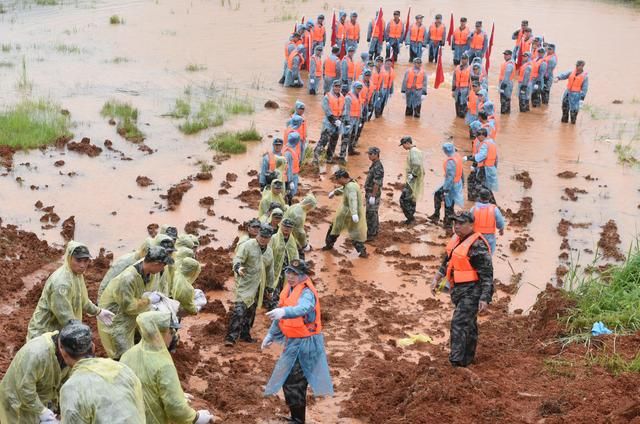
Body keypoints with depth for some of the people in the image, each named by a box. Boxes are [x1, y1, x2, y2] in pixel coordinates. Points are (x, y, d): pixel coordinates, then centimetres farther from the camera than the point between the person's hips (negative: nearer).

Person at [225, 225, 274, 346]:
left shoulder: (269, 251, 13)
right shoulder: (248, 246, -7)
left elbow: (270, 271, 21)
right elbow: (237, 258, -17)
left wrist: (270, 288, 23)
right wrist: (238, 267, -39)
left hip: (258, 287, 7)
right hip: (245, 285, -7)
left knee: (251, 312, 13)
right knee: (239, 310, -15)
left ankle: (245, 335, 26)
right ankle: (231, 337, -16)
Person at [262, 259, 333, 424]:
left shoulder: (307, 292, -20)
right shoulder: (289, 289, 7)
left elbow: (303, 308, -43)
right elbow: (280, 316, 19)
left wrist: (284, 311, -60)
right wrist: (271, 335, 18)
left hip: (304, 343, -9)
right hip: (293, 341, 9)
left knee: (294, 383, -8)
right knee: (288, 381, 18)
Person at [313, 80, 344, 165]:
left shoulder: (342, 97, 11)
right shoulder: (327, 97, -7)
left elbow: (343, 110, 13)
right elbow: (327, 110, -12)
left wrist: (340, 119, -1)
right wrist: (333, 120, -15)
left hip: (338, 120, 6)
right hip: (329, 120, -6)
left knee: (334, 140, 10)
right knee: (324, 138, -16)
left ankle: (329, 158, 18)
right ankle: (316, 155, -17)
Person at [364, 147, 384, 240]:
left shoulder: (378, 167, -23)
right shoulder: (374, 165, 9)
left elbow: (377, 183, -25)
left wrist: (372, 196, -24)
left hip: (373, 194, -10)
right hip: (370, 193, 10)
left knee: (371, 214, -5)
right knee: (373, 213, 17)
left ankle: (370, 235, 0)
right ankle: (374, 231, 26)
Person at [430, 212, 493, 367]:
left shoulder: (477, 246, -20)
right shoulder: (457, 239, 8)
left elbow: (487, 274, -20)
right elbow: (447, 262, 23)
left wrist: (485, 299, -25)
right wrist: (436, 278, 16)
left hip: (472, 291, -9)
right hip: (459, 289, 9)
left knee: (459, 323, -16)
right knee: (468, 324, 20)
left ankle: (456, 362, -17)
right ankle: (467, 359, 31)